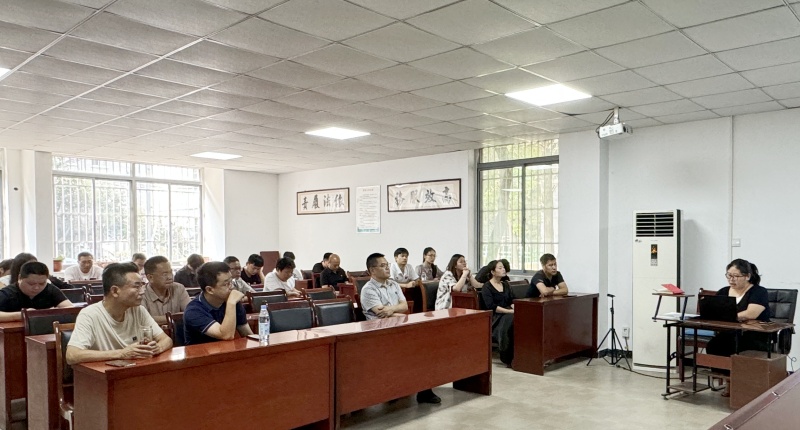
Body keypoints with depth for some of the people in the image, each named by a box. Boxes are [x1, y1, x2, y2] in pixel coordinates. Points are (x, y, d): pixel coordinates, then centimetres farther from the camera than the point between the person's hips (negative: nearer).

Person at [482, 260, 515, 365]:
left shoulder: (505, 284, 20)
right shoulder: (487, 287, -2)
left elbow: (511, 301, 14)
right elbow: (491, 306, -14)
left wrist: (515, 308, -10)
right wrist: (509, 311, -21)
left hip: (508, 314, 6)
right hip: (494, 317, -6)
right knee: (511, 321, -35)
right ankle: (509, 358, -23)